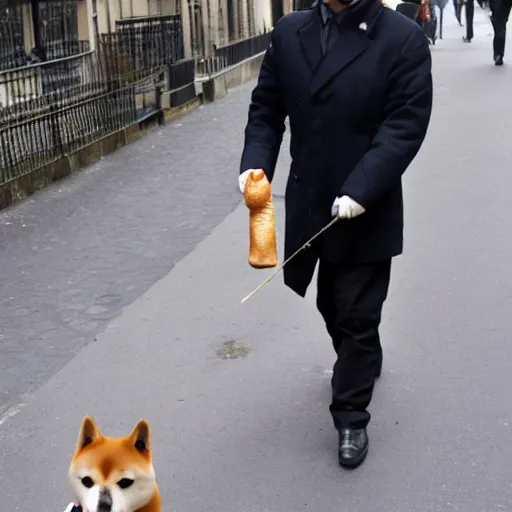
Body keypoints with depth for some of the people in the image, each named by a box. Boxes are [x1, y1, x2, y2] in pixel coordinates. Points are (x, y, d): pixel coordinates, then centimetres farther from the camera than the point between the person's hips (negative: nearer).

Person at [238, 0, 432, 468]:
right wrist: (255, 163, -12)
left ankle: (351, 417, 22)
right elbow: (266, 109, 6)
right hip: (310, 204, 5)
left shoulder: (403, 39, -12)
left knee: (357, 316, 5)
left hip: (368, 210, -5)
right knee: (332, 305, 23)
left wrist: (360, 191, -27)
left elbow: (405, 125, -17)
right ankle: (363, 362, 51)